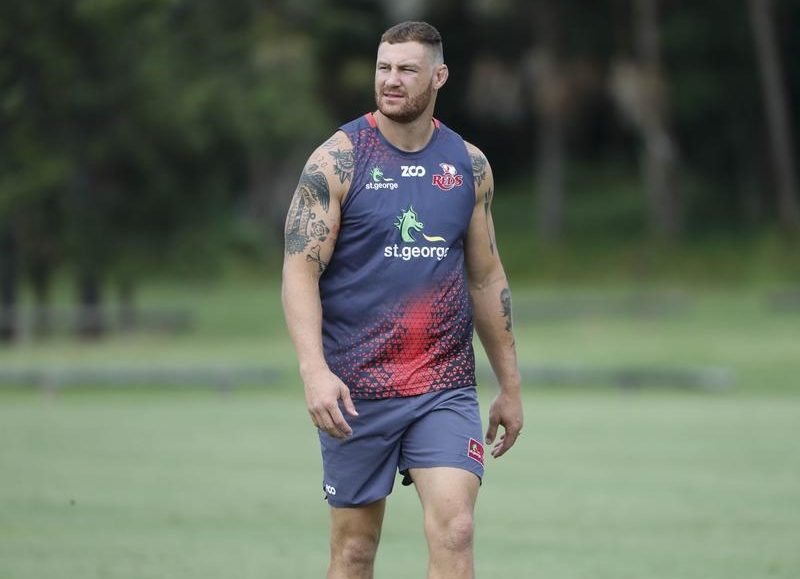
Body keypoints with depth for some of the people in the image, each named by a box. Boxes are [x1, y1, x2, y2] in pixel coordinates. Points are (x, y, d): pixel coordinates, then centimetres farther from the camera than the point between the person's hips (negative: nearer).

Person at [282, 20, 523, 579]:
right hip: (354, 391, -2)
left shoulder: (469, 165, 7)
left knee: (454, 530, -14)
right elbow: (300, 269, -9)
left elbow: (486, 276, 15)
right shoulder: (337, 160, -4)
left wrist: (510, 385, 16)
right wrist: (314, 370, -23)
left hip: (446, 388, 2)